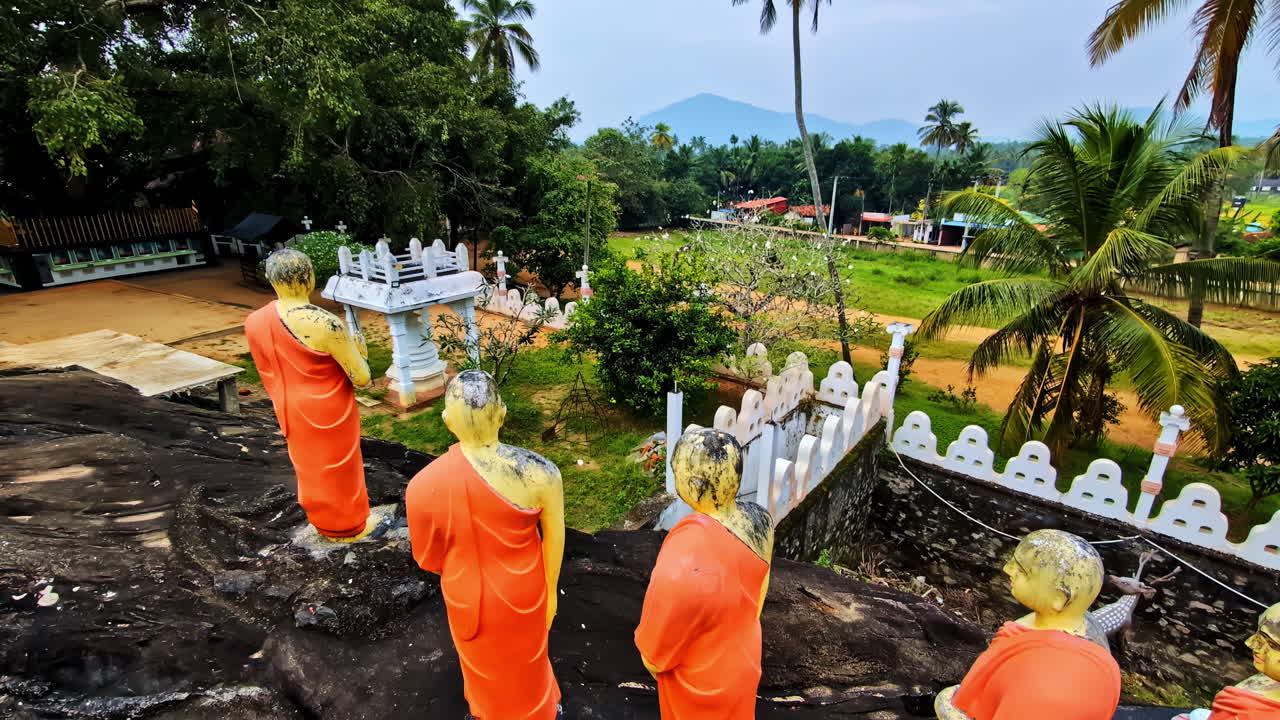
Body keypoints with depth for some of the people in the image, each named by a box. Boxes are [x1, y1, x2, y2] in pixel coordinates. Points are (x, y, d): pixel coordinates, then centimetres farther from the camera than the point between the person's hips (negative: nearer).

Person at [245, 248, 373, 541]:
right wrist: (359, 353, -4)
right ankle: (347, 527, 33)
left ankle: (323, 522, 44)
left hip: (291, 411, 6)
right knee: (337, 467, 14)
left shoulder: (254, 322, -9)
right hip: (329, 412, -6)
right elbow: (362, 379, -22)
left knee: (310, 466, 24)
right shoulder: (325, 323, -28)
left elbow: (268, 373, 6)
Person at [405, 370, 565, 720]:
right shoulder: (539, 473, -30)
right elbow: (554, 539, -15)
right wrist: (550, 589, 4)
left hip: (466, 594, 1)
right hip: (523, 590, 0)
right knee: (524, 655, 31)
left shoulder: (424, 484, -27)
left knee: (484, 661, 32)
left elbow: (428, 557, -10)